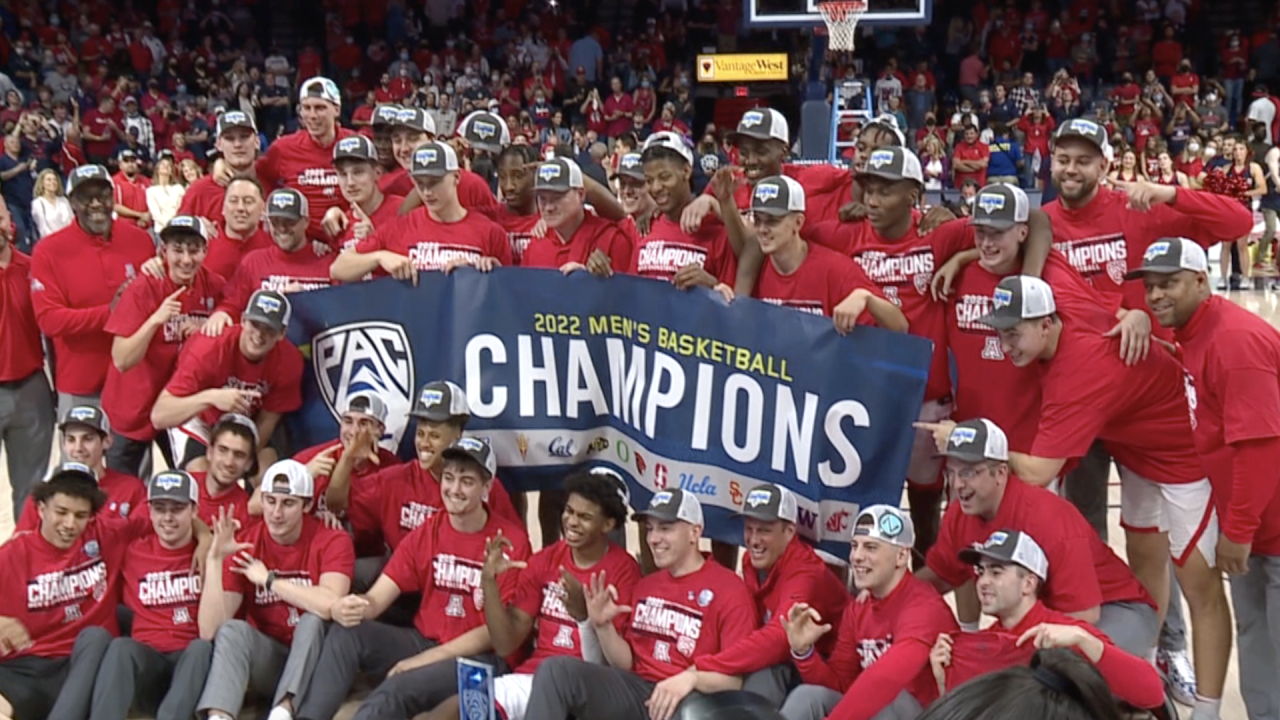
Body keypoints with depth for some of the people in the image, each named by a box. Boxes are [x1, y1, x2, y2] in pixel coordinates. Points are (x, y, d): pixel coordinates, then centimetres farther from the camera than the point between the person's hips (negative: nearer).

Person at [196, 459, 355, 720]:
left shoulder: (331, 541, -11)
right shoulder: (244, 545, -7)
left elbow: (330, 605, -32)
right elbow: (210, 630, -16)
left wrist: (268, 579, -20)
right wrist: (214, 559, -25)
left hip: (314, 661, -2)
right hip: (267, 657, 2)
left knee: (314, 620, -30)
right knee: (233, 629, -26)